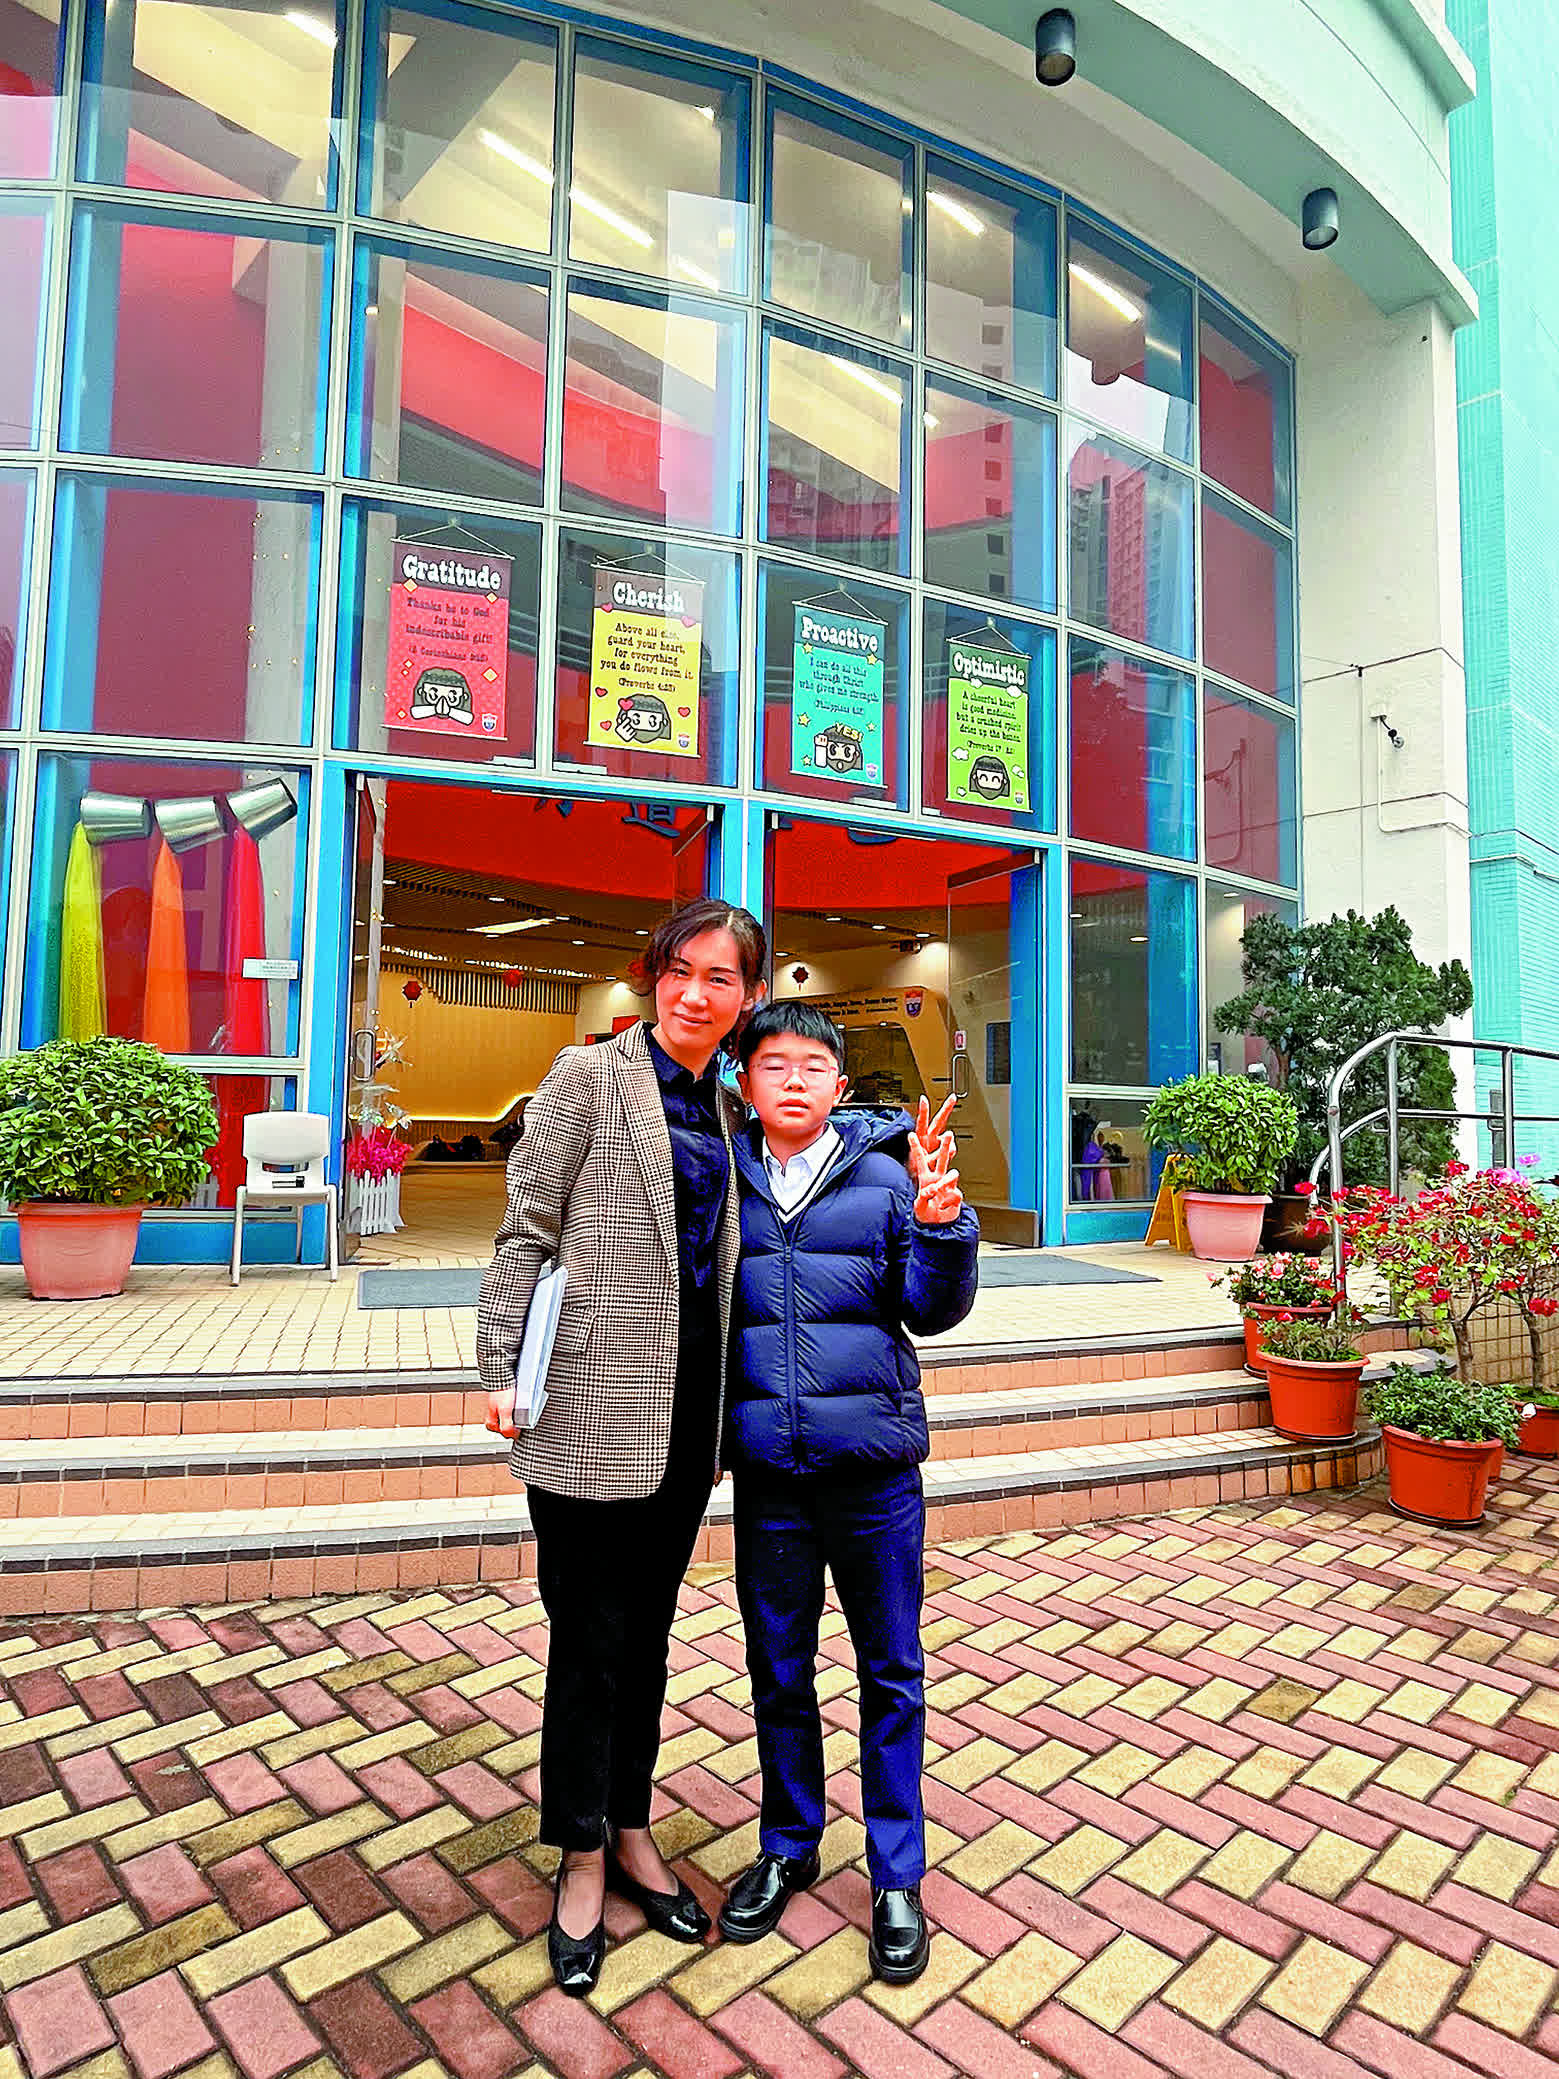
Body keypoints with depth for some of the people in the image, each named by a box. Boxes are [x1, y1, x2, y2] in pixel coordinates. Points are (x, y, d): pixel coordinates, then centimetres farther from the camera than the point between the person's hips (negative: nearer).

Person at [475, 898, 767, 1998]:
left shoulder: (728, 1107, 9)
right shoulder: (592, 1075, -7)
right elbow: (527, 1228, -7)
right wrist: (500, 1369, -10)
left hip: (685, 1408, 5)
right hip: (594, 1405, -5)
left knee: (648, 1630, 18)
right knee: (590, 1638, 7)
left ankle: (631, 1829, 37)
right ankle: (583, 1861, 29)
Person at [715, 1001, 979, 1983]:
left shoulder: (884, 1174, -3)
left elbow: (931, 1310, -6)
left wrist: (940, 1223, -22)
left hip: (874, 1461, -1)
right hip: (767, 1468, 2)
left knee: (891, 1671, 12)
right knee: (778, 1670, 18)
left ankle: (898, 1875, 32)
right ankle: (789, 1847, 40)